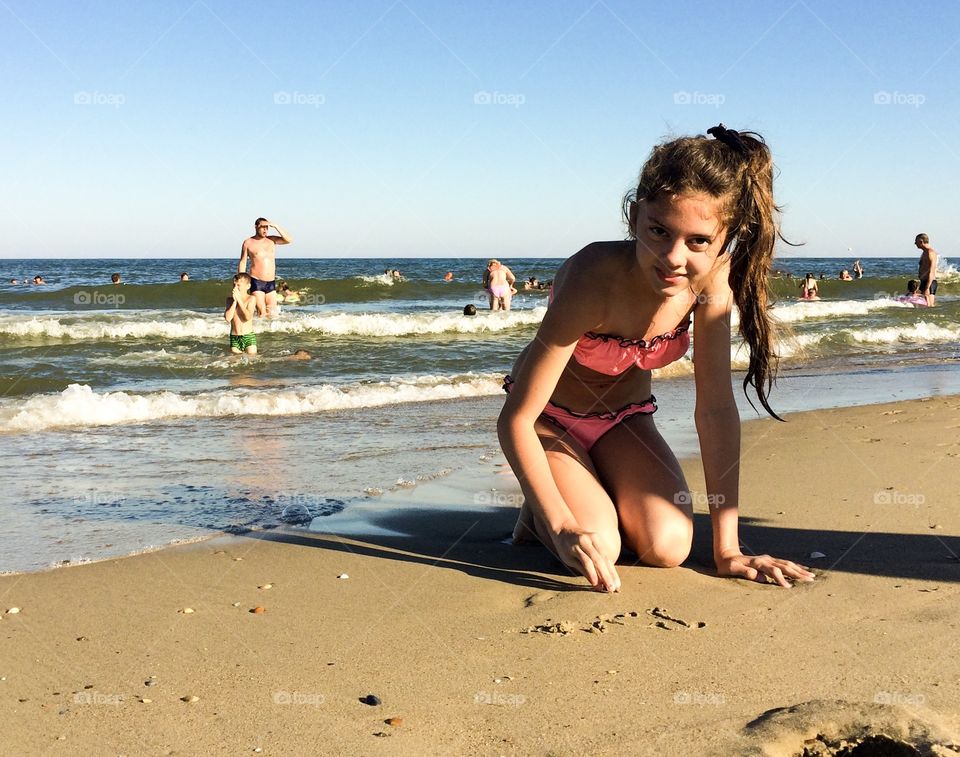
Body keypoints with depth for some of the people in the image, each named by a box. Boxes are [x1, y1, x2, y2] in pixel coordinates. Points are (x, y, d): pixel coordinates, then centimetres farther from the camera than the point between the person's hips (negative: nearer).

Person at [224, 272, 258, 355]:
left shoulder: (251, 298, -7)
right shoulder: (230, 299, 2)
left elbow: (248, 317, -21)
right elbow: (227, 318, -11)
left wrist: (239, 299, -17)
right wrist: (234, 301, -13)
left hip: (248, 336, -2)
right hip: (234, 337, 2)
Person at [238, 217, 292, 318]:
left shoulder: (272, 240, 10)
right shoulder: (248, 243, 3)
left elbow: (288, 240, -3)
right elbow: (242, 263, 4)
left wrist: (276, 226, -9)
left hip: (271, 282, 3)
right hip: (256, 282, -3)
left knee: (272, 314, 1)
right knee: (262, 314, -11)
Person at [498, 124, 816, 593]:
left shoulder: (713, 277, -23)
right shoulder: (595, 279, -36)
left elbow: (716, 407, -19)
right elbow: (515, 419, -31)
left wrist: (727, 550, -19)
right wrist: (563, 527, -39)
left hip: (624, 419, 4)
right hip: (548, 417, -3)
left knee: (667, 547, -19)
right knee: (595, 549, -25)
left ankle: (597, 496, 12)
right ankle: (540, 512, 9)